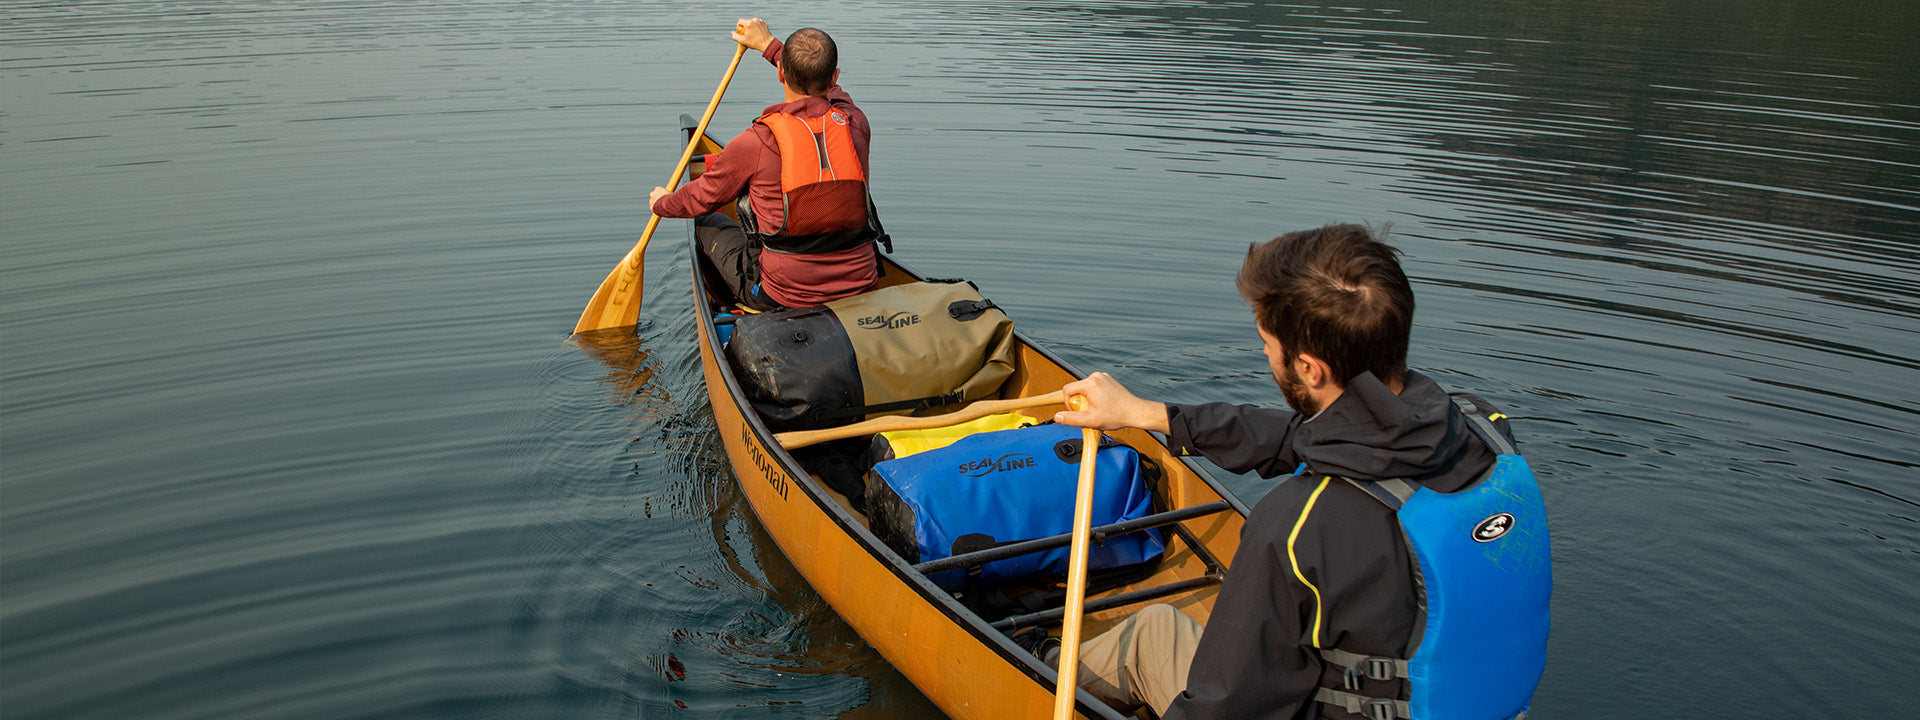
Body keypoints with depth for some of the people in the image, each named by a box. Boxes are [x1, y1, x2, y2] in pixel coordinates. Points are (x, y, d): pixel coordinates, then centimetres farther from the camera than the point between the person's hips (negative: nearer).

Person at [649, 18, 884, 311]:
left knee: (708, 223, 22)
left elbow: (702, 198, 2)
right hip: (860, 285, 4)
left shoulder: (757, 143, -17)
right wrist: (768, 43, 31)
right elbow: (829, 88, 20)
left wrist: (662, 204, 25)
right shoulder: (856, 124, -6)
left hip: (783, 295, -4)